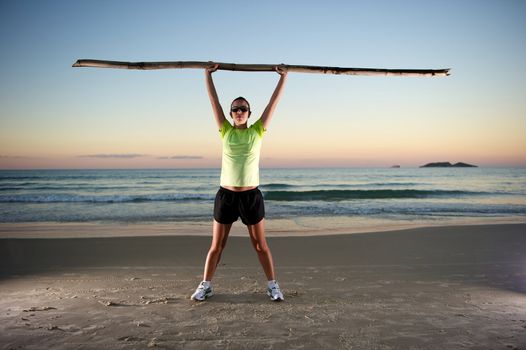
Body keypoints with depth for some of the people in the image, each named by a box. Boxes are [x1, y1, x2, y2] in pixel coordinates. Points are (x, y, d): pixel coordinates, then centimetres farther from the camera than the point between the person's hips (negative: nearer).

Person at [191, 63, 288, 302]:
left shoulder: (258, 131, 2)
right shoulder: (225, 131, 3)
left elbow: (274, 101, 2)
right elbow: (214, 100, 3)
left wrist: (283, 76, 2)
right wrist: (208, 74, 2)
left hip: (251, 195, -1)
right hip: (226, 195, 1)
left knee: (260, 244, 8)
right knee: (216, 245, 9)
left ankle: (273, 285, 20)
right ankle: (205, 286, 21)